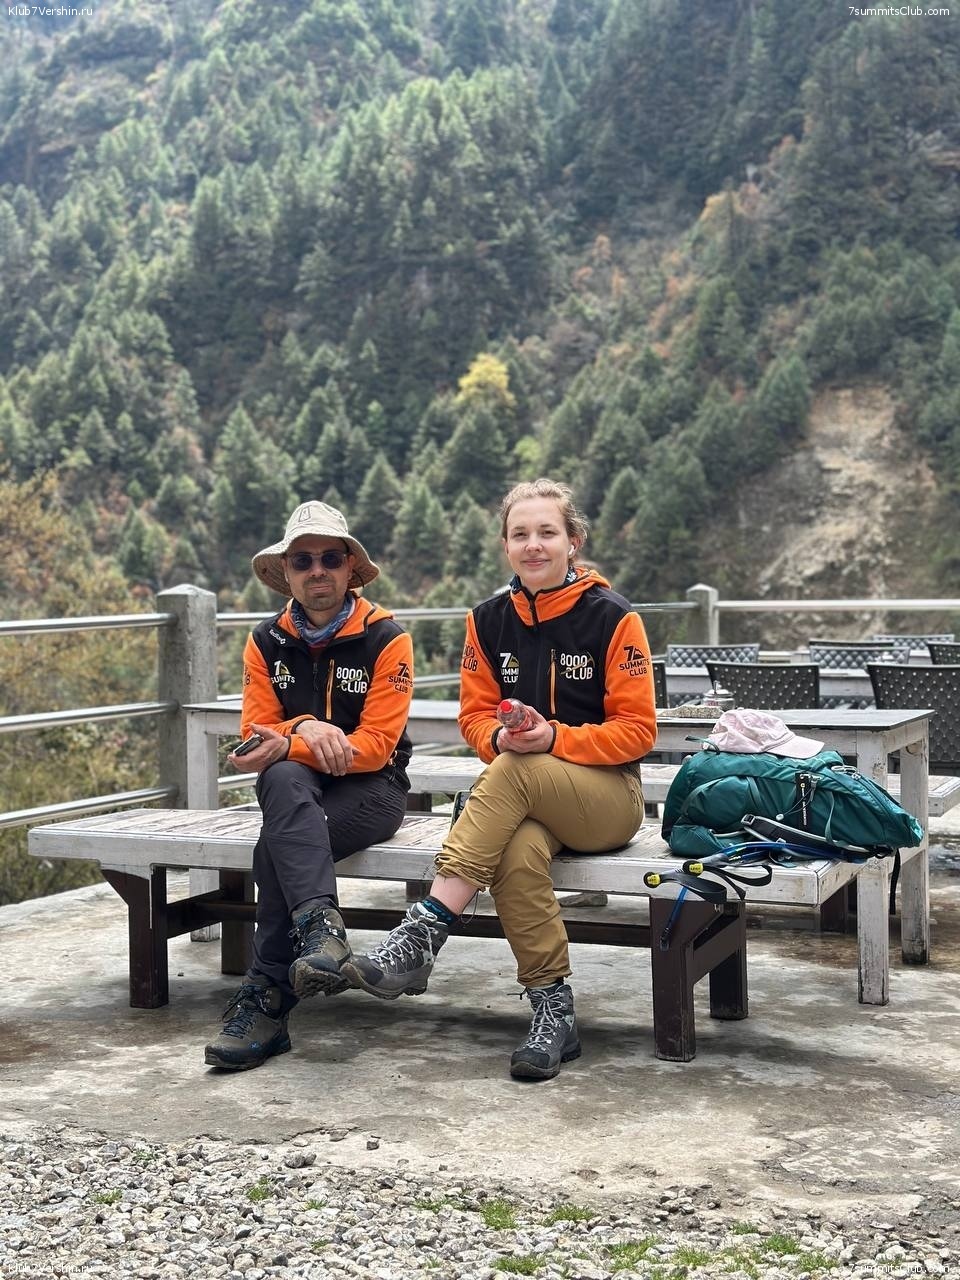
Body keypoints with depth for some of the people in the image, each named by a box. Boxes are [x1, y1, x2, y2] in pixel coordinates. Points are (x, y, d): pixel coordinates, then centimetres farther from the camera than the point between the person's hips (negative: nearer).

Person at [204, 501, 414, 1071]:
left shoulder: (387, 639, -6)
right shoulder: (267, 643, 7)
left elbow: (376, 745, -14)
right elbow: (258, 733, 0)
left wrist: (287, 747, -24)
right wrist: (304, 729, -22)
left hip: (371, 789, -3)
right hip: (296, 788, 3)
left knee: (277, 846, -32)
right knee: (286, 780, -37)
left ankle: (266, 1000, -30)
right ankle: (321, 927, -53)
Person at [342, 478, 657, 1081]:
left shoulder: (613, 617, -6)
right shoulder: (490, 619, 7)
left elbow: (637, 730, -7)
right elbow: (476, 714, 10)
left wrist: (553, 738, -22)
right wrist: (500, 735, -16)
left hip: (610, 797, -3)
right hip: (528, 803, 3)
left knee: (514, 772, -35)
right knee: (519, 851, -35)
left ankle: (421, 936, -38)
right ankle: (554, 1008, -24)